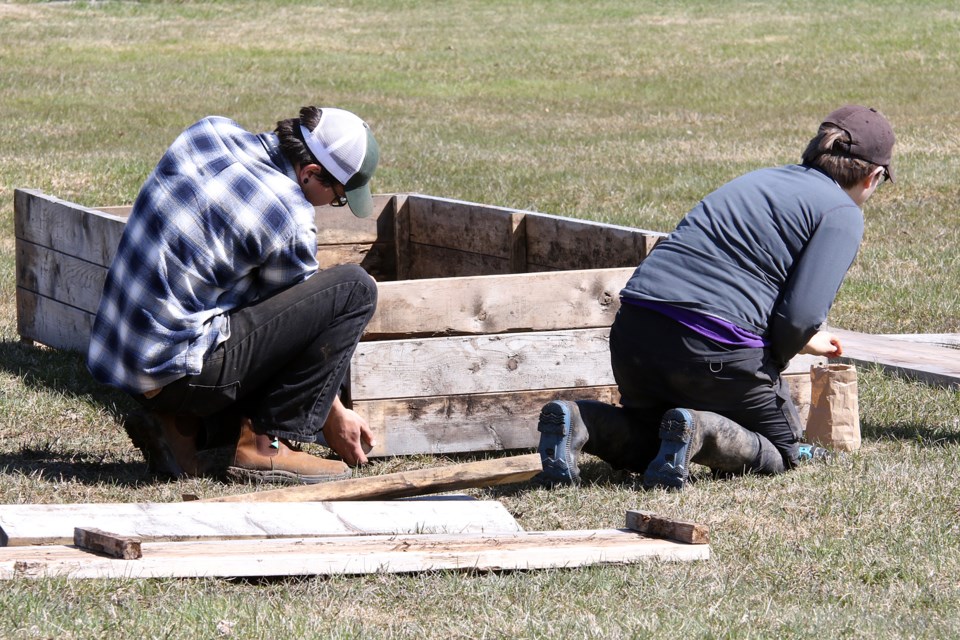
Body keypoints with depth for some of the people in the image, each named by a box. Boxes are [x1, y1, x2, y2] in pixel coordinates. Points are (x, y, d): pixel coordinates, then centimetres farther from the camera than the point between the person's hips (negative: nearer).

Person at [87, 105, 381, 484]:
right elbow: (298, 321, 1)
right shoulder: (289, 220, -14)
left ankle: (185, 427, 11)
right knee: (354, 289, -7)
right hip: (176, 371, -8)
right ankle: (266, 444, -5)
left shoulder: (209, 131, 6)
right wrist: (335, 417, 17)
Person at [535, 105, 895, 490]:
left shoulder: (757, 181, 24)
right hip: (716, 348, -7)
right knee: (780, 454, 15)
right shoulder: (843, 214, 1)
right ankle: (699, 430, -15)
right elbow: (799, 316, -10)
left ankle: (578, 421, -2)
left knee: (647, 445, 28)